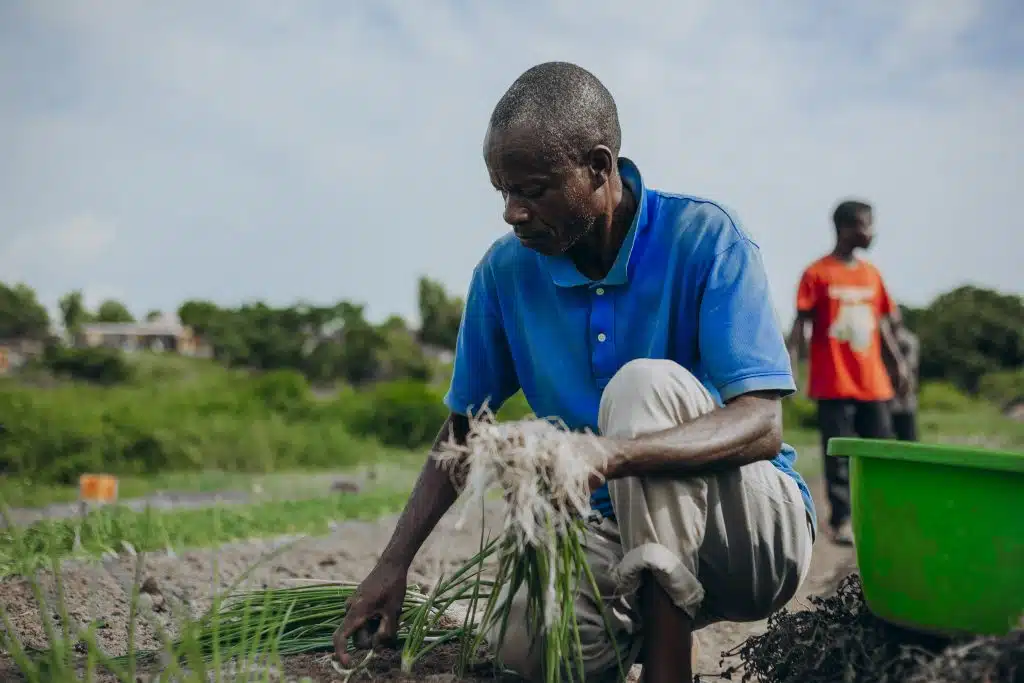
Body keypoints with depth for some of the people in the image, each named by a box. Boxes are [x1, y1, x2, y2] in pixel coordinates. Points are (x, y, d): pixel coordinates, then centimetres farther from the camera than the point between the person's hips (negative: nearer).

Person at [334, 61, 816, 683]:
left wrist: (607, 455, -42)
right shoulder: (506, 271, -3)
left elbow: (761, 425, -26)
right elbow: (463, 429, 8)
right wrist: (395, 563, -2)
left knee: (646, 384, -31)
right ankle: (653, 617, 6)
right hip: (617, 529, 3)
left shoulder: (704, 239, -16)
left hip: (755, 527, -3)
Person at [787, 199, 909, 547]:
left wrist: (898, 361, 15)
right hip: (834, 384, -5)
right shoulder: (817, 273, -5)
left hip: (873, 383, 5)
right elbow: (802, 321, -7)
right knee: (838, 456, -1)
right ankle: (840, 522, 7)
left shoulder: (872, 274, 12)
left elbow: (881, 323, 19)